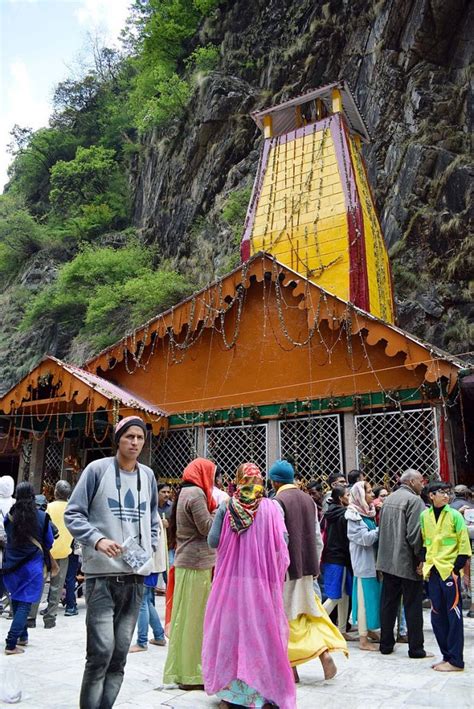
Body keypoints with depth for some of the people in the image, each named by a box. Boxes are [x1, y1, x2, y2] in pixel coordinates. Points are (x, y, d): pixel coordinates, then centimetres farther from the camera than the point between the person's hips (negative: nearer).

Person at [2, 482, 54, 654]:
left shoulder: (10, 516, -5)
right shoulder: (42, 517, -10)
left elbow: (7, 536, 13)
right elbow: (49, 542, 2)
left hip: (11, 565, 3)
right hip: (32, 566, -3)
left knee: (16, 601, 19)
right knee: (24, 604, 0)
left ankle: (22, 636, 29)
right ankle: (11, 643, -8)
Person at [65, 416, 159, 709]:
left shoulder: (148, 475, 10)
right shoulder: (97, 469, -4)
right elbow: (73, 514, -5)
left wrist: (149, 549, 9)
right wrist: (97, 540, -19)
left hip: (136, 575, 5)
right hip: (102, 573, -4)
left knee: (120, 654, 9)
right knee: (101, 650, -9)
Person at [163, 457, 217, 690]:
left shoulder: (186, 492, 15)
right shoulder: (196, 493, -14)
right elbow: (207, 528, -16)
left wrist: (216, 510, 10)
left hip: (186, 561, 9)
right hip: (197, 563, -9)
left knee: (185, 616, 13)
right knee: (195, 618, -2)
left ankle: (181, 669, 21)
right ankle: (191, 674, 6)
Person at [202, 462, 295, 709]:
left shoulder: (226, 507, -4)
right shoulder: (269, 507, -6)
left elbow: (213, 541, -4)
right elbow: (282, 542, -7)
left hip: (231, 578, 1)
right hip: (262, 580, -1)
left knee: (231, 628, 12)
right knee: (261, 630, 9)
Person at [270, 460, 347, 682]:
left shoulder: (277, 502, -16)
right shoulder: (308, 500, 5)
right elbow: (316, 536, 10)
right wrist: (315, 566, 17)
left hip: (285, 569, -6)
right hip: (306, 567, 6)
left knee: (286, 616, 7)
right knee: (309, 611, 17)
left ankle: (290, 668, 16)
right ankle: (325, 651, -1)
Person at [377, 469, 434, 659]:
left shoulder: (388, 499, 12)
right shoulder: (414, 500, -14)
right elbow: (415, 533, -21)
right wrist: (420, 557, -11)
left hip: (388, 561, 7)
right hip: (408, 563, -7)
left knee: (388, 603, 13)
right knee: (413, 606, 3)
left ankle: (386, 645, 20)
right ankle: (416, 649, 9)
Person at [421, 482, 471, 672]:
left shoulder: (454, 515, -4)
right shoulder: (424, 516, 6)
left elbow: (464, 543, -4)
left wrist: (457, 567, -10)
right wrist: (424, 563, 8)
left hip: (449, 570, -4)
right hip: (432, 571, 4)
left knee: (453, 616, -1)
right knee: (437, 617, 9)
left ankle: (455, 661, 6)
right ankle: (447, 656, 21)